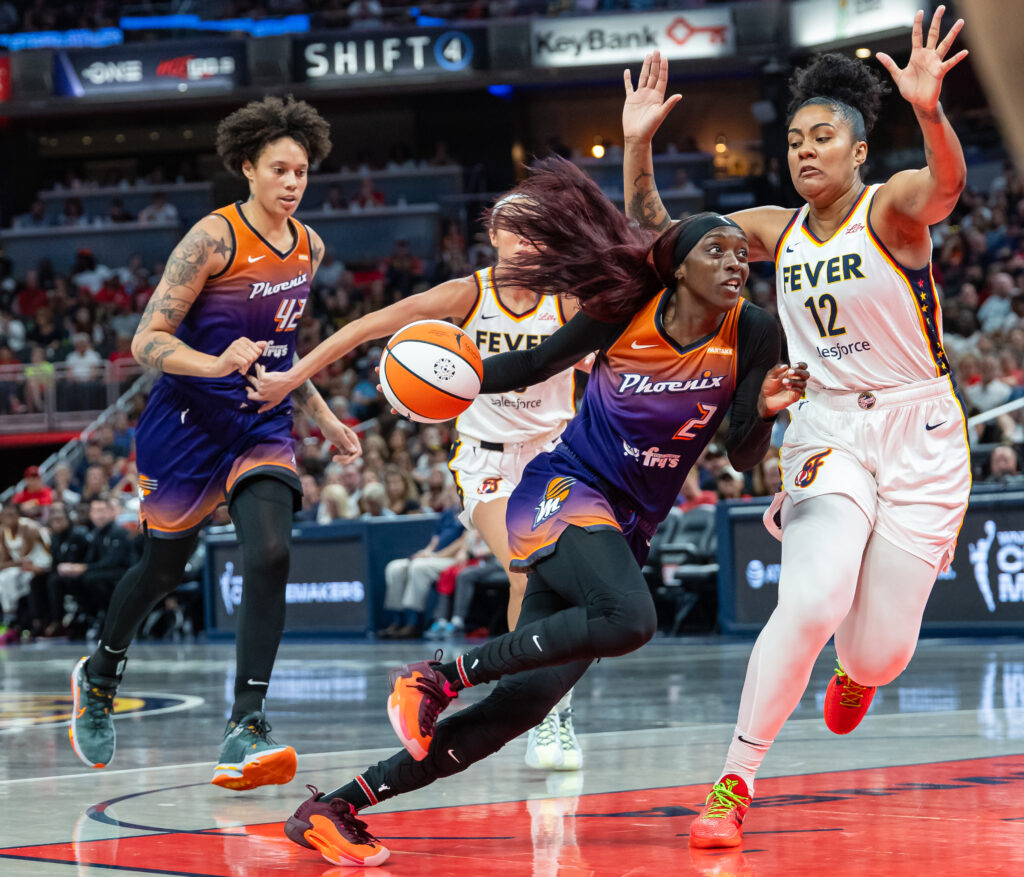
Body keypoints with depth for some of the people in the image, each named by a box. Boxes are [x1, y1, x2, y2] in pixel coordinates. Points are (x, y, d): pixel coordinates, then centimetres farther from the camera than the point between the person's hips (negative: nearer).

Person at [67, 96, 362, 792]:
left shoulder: (309, 248, 6)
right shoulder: (215, 238, -15)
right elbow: (147, 341, -17)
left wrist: (323, 417, 20)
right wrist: (215, 364, -34)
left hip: (263, 426, 4)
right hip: (189, 422, -4)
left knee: (270, 555, -18)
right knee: (164, 566, 11)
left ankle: (246, 729, -19)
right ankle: (99, 677, 41)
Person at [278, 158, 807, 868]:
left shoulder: (753, 336, -3)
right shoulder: (626, 311, -8)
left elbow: (744, 457, -2)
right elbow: (535, 365, 6)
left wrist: (765, 409, -22)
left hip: (629, 529, 4)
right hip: (561, 491, -4)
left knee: (524, 703, -5)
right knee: (630, 618, -35)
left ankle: (336, 808, 1)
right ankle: (439, 677, -20)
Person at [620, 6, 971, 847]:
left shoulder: (891, 208, -11)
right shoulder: (777, 231, 4)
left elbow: (947, 186, -36)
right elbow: (653, 238, 12)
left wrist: (929, 110, -57)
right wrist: (639, 146, -4)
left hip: (919, 437, -2)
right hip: (829, 431, 2)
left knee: (881, 655, 1)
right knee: (809, 604, -24)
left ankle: (858, 667, 41)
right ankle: (734, 786, -16)